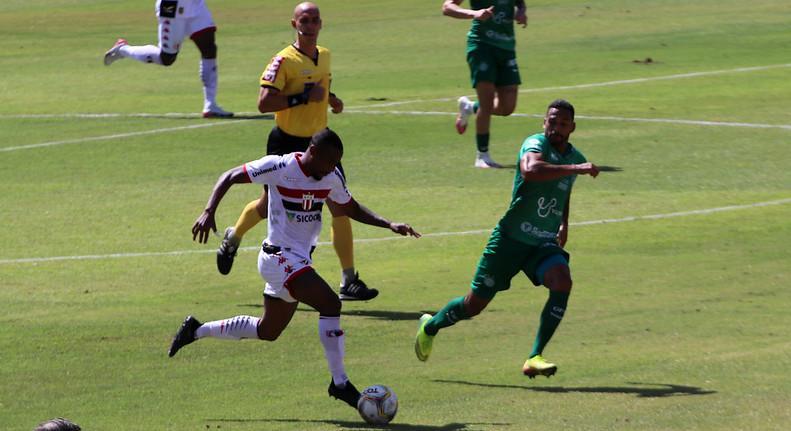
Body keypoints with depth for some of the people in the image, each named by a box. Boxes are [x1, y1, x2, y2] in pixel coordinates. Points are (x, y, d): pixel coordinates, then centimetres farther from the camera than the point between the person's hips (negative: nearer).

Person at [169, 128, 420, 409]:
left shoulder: (332, 177, 3)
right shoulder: (280, 167, -16)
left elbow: (352, 209, 19)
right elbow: (229, 177, -10)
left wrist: (389, 225, 6)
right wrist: (209, 212, -22)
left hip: (300, 260, 9)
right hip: (280, 257, -9)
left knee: (267, 331, 19)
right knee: (330, 304, -23)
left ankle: (197, 331, 35)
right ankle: (339, 383, -16)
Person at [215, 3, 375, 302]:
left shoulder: (324, 55, 7)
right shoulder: (284, 61, -16)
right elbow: (264, 103, -23)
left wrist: (329, 98, 6)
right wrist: (303, 97, -26)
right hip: (287, 143, -5)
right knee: (269, 206, 13)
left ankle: (349, 281, -4)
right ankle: (233, 238, 47)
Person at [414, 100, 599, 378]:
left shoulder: (574, 157, 8)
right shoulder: (536, 144, -16)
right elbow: (530, 169, -42)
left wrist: (564, 224, 23)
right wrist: (576, 169, -42)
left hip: (544, 245, 5)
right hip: (510, 239, -5)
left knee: (562, 282, -27)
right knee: (474, 305, 5)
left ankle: (535, 358, -25)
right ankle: (430, 326, 38)